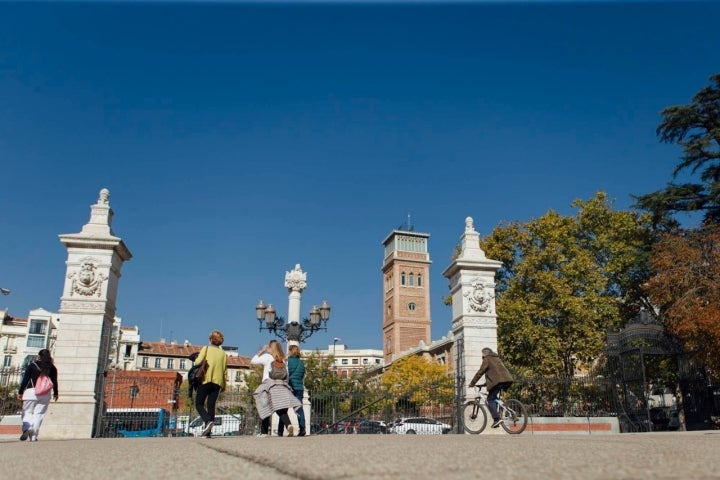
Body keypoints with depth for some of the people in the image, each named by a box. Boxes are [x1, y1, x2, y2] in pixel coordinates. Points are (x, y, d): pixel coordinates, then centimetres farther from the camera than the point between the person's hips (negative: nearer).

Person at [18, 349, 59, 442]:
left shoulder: (32, 366, 0)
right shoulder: (52, 368, 5)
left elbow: (25, 380, 0)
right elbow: (54, 382, 9)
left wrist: (20, 392, 9)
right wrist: (55, 393, 21)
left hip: (31, 392, -1)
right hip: (46, 394, 2)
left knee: (27, 412, 8)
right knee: (38, 414, 3)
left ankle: (27, 428, -19)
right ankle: (33, 436, -1)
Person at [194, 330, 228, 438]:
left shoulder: (206, 348, 2)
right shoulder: (223, 353, 13)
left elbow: (198, 362, -10)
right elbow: (224, 370, 11)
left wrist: (196, 359, 13)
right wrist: (223, 385, 16)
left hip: (206, 380, -4)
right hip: (217, 381, 4)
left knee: (199, 404, 3)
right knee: (211, 405, 7)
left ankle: (208, 421, -23)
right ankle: (208, 431, 1)